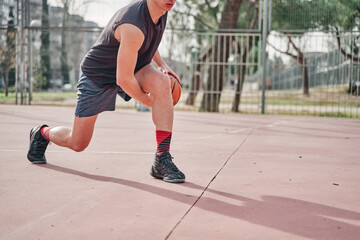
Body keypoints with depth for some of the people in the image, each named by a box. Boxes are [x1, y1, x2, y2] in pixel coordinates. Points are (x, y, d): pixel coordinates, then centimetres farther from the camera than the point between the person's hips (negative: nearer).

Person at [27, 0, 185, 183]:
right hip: (97, 75, -6)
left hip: (133, 68, 6)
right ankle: (42, 133, 40)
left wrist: (161, 63, 2)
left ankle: (162, 160, -24)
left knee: (162, 82, -29)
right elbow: (123, 80, -32)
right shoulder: (133, 26, -36)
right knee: (77, 144, 3)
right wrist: (147, 101, -16)